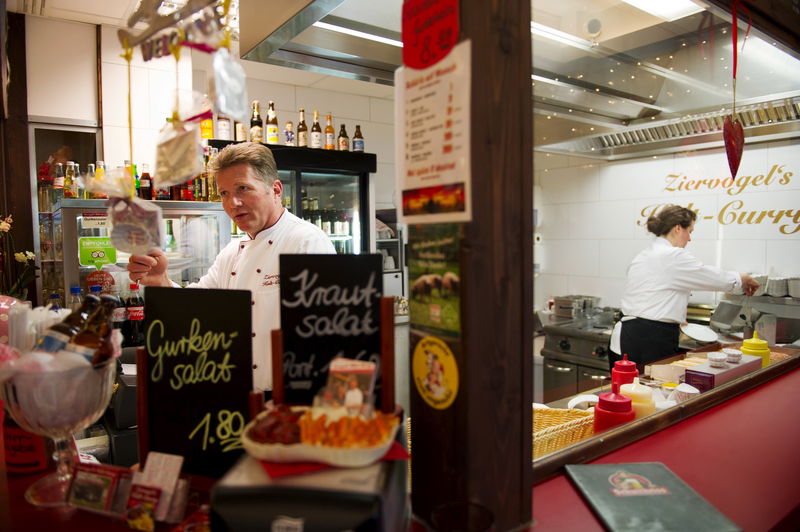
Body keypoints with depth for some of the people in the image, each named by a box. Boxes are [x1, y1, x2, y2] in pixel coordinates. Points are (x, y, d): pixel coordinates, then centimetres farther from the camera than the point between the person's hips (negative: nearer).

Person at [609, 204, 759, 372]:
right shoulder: (674, 257, -11)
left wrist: (672, 319, 34)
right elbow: (715, 278, 0)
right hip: (652, 341, -9)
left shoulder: (642, 256, 15)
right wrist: (743, 279, 20)